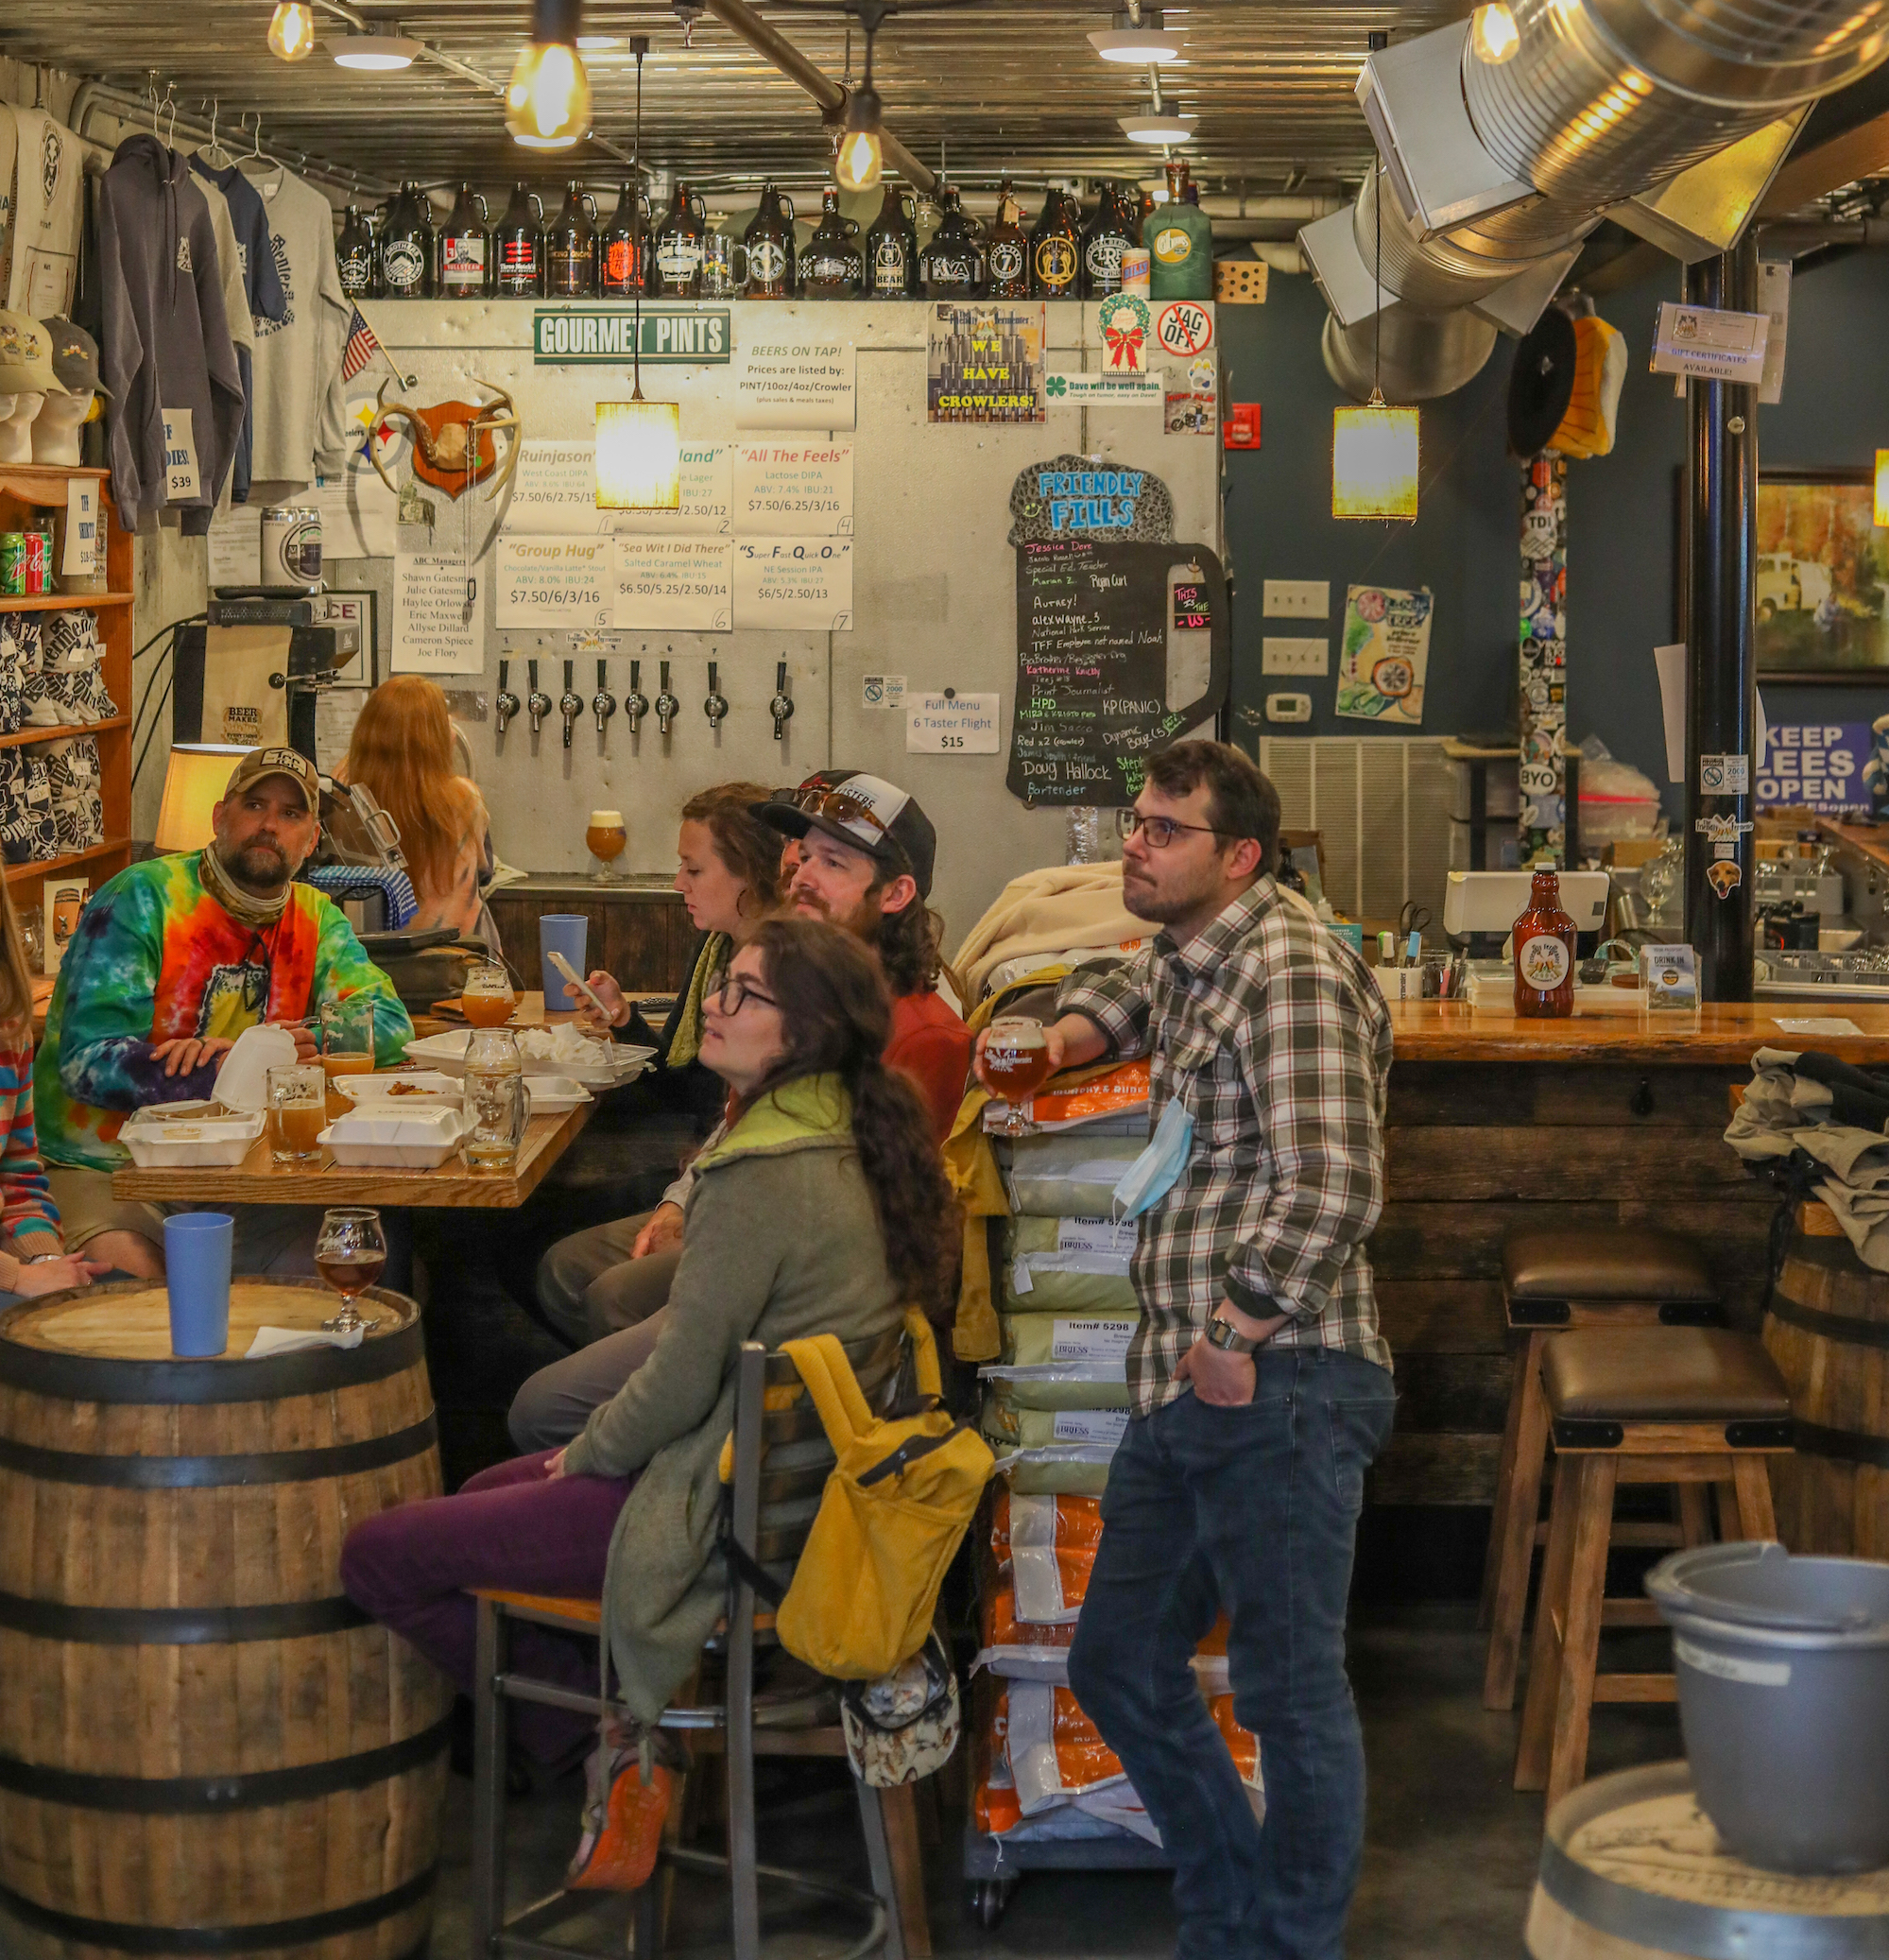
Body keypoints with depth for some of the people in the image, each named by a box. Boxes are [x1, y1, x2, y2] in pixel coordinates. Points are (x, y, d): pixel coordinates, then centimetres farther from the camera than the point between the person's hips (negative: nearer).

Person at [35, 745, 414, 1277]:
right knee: (133, 1277, -34)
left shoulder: (314, 918, 10)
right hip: (103, 1169, -6)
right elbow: (89, 1060, -17)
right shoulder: (142, 899, -8)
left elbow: (391, 1020, -3)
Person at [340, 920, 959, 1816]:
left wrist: (585, 1454, -2)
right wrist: (597, 1444, 14)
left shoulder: (763, 1176, -25)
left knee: (377, 1555, -4)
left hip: (731, 1510, -10)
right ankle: (616, 1716, 26)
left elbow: (683, 1381, -20)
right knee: (485, 1491, 29)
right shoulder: (844, 1140, 4)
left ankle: (603, 1733, 6)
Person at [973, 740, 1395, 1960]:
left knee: (1291, 1689, -3)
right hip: (1187, 1395, 11)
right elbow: (1137, 992, 44)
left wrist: (1235, 1335, -18)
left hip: (1274, 1388, -11)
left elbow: (1332, 1189, -24)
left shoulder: (1290, 969, -13)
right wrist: (1074, 1029, 24)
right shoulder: (1190, 958, 17)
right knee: (1122, 1669, 17)